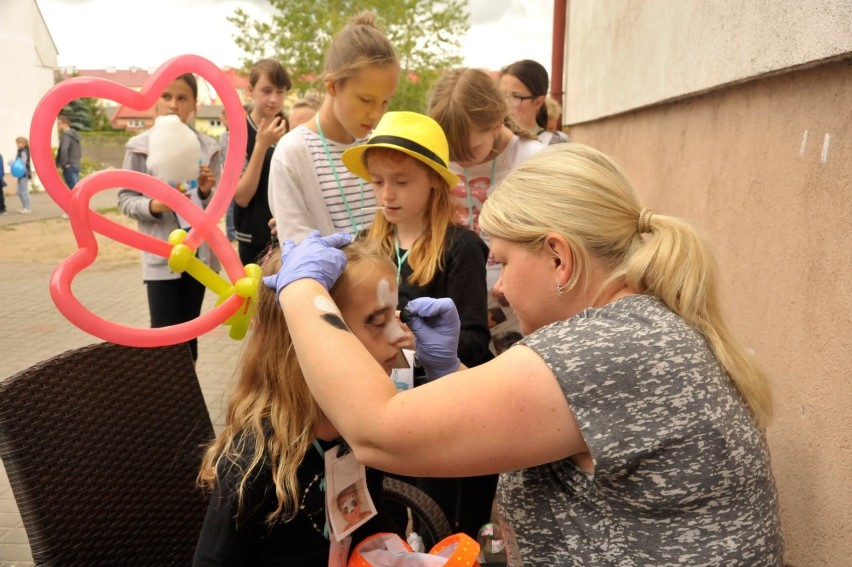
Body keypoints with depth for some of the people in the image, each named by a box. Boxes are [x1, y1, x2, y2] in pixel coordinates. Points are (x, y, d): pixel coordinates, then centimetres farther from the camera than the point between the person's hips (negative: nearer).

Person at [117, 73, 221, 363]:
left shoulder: (207, 147, 2)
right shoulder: (140, 146, -4)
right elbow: (125, 199, -1)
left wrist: (205, 192, -15)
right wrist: (153, 206, -20)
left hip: (198, 251, 3)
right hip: (161, 253, -2)